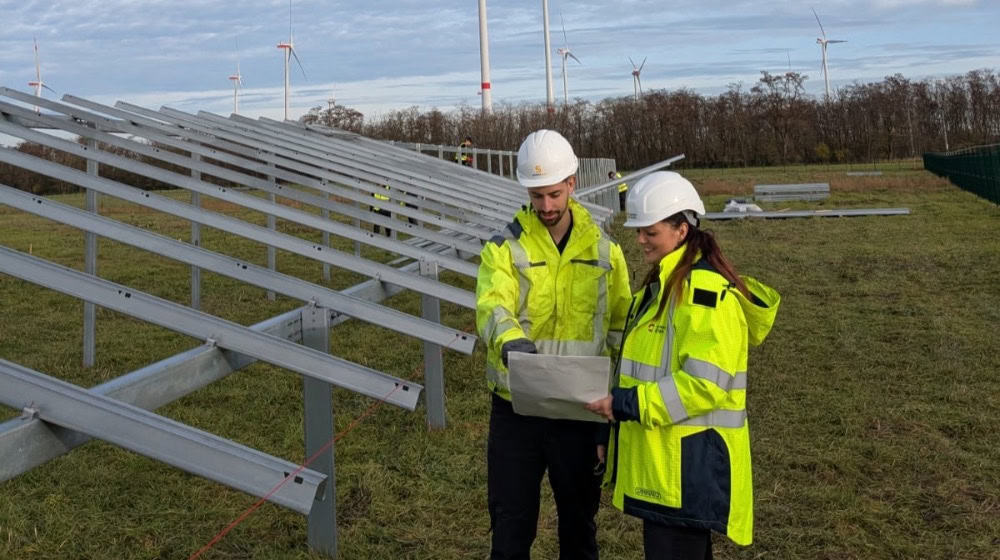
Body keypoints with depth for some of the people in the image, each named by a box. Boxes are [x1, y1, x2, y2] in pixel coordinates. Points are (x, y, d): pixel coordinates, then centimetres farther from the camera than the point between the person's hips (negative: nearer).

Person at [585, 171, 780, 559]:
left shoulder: (707, 293, -17)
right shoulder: (660, 284, 14)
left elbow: (705, 385, -24)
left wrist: (627, 404, -22)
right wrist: (616, 403, 12)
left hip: (691, 465, -10)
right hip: (660, 459, 10)